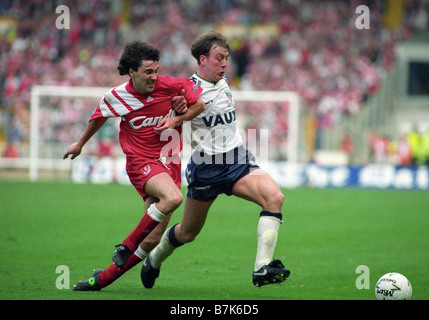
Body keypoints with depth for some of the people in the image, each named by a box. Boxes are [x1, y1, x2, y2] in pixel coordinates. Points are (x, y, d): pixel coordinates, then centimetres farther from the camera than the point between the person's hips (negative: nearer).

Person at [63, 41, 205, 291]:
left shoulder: (172, 86, -7)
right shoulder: (117, 97, -6)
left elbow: (199, 104, 9)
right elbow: (99, 117, 15)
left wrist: (177, 120, -8)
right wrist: (80, 144, 30)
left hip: (170, 162, 3)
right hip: (141, 160, -3)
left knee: (152, 241, -4)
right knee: (173, 198, -34)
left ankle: (104, 278, 9)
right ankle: (127, 246, -18)